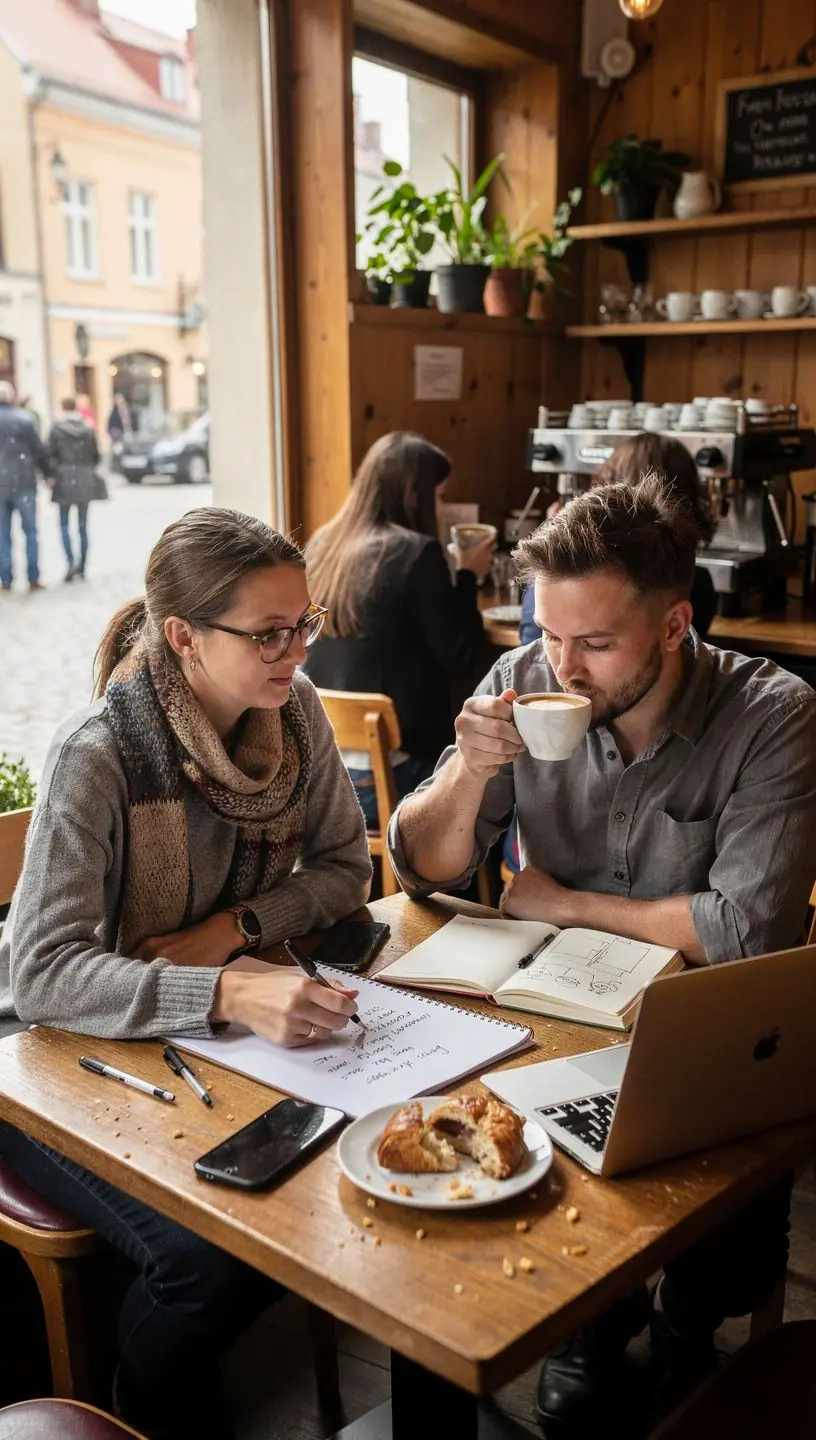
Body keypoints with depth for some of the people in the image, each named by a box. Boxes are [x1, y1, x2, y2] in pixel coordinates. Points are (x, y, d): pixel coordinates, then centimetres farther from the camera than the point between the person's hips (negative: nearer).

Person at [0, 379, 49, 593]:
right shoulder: (23, 419, -8)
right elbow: (39, 450, -6)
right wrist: (47, 473, 7)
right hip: (23, 483, -2)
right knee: (30, 532, 7)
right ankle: (33, 579, 6)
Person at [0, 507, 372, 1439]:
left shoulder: (293, 712, -8)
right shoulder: (97, 756, -25)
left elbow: (342, 867, 1)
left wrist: (235, 926, -17)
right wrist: (228, 995, -42)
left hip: (203, 1039, 5)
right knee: (208, 1252, -25)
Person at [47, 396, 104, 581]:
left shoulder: (56, 428, -6)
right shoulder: (87, 428, 1)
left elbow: (51, 454, -9)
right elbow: (95, 455, 6)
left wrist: (51, 475, 1)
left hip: (64, 480, -2)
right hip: (85, 481, 2)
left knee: (64, 524, 6)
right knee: (83, 525, 9)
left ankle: (71, 562, -13)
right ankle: (82, 568, 10)